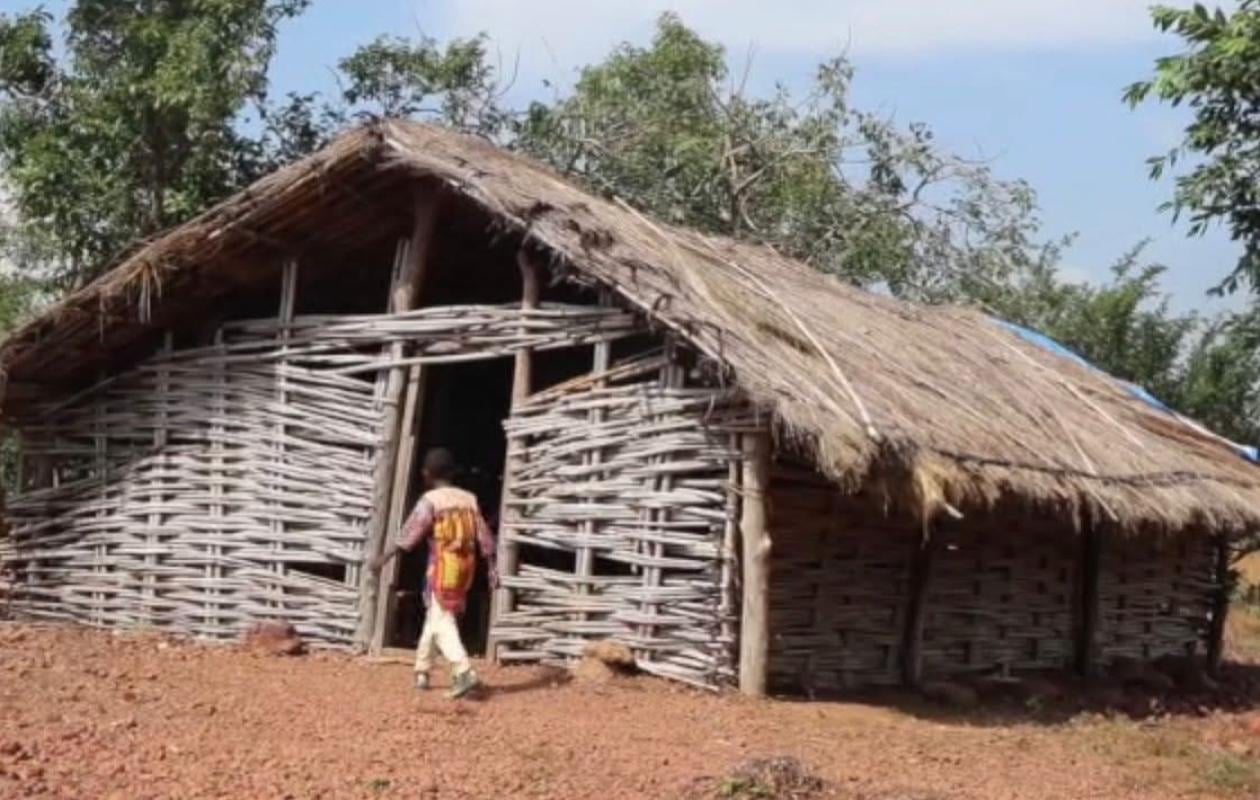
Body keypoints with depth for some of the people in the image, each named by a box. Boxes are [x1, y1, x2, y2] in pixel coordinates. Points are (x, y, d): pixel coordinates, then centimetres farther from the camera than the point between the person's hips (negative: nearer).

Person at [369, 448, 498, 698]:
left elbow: (409, 533, -16)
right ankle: (422, 672, 26)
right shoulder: (469, 499, 9)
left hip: (443, 567, -6)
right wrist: (492, 569, 9)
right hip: (465, 566, 6)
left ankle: (464, 672, -24)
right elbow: (484, 538, 7)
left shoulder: (430, 500, -8)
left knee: (443, 623, -7)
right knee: (435, 617, 19)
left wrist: (383, 557, -15)